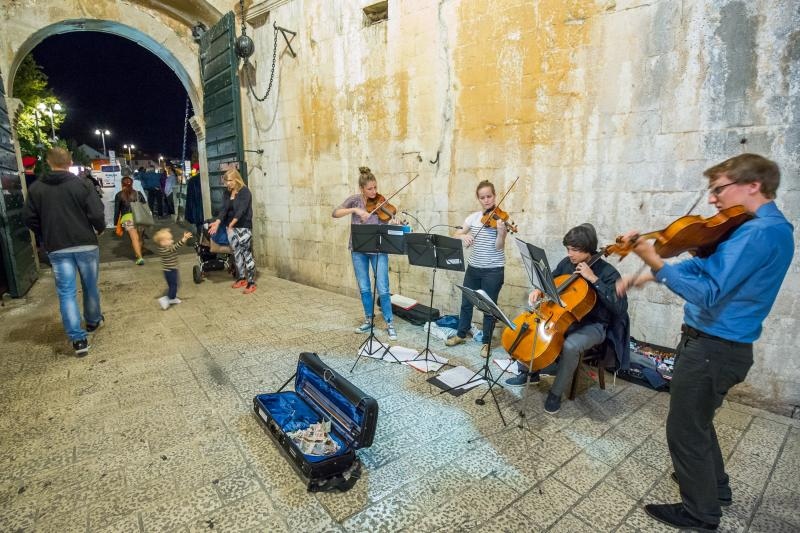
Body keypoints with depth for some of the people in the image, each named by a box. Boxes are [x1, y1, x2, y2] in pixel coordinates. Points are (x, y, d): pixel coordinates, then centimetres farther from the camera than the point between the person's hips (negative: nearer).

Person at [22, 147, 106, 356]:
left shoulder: (36, 188, 1)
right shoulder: (81, 184, -7)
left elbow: (29, 218, 4)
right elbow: (97, 214, -13)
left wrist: (48, 235, 20)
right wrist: (99, 229, 7)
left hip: (57, 249, 1)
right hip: (86, 245, -1)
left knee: (66, 292, 3)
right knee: (90, 287, 16)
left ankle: (78, 339, -2)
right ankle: (93, 322, 34)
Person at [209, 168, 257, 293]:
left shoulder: (245, 192, -10)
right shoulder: (227, 194, 11)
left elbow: (241, 209, -22)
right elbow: (224, 209, 1)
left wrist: (233, 222, -35)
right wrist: (217, 222, -15)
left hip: (244, 227, -7)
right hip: (231, 227, 7)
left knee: (247, 254, -6)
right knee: (237, 253, 13)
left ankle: (251, 282, -2)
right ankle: (242, 278, 26)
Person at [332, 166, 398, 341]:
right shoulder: (355, 200, -1)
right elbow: (335, 213, -12)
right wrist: (355, 209, -24)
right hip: (358, 250, 2)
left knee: (383, 289, -4)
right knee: (364, 288, 10)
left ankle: (390, 324, 9)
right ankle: (368, 320, 27)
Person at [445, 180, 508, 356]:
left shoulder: (500, 218, -10)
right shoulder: (473, 217, 3)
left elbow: (499, 246, -17)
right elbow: (456, 235, 3)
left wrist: (501, 231, -36)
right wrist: (463, 236, -19)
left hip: (493, 270, -5)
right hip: (473, 267, 5)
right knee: (466, 302, 16)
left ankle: (486, 342, 22)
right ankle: (461, 334, 35)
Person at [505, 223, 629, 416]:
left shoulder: (607, 272, -16)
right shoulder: (566, 263, -1)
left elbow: (620, 308, -27)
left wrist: (594, 279, -30)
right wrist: (539, 290, -6)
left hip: (592, 326, -6)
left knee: (570, 346, -36)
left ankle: (556, 394, -11)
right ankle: (529, 372, 11)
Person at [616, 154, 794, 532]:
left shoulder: (760, 232, -23)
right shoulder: (764, 227, 10)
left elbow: (708, 293, -29)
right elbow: (705, 265, 14)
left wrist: (655, 263, -29)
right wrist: (647, 276, 7)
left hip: (713, 348, -10)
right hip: (715, 343, 10)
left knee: (685, 430, 7)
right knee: (696, 421, 27)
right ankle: (714, 486, 47)